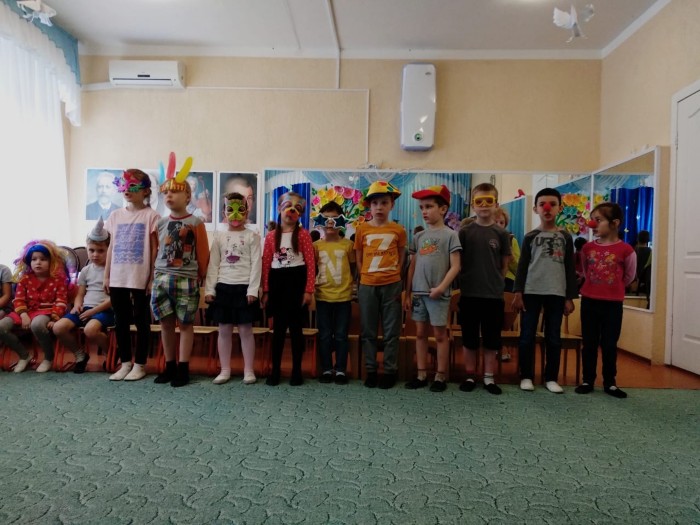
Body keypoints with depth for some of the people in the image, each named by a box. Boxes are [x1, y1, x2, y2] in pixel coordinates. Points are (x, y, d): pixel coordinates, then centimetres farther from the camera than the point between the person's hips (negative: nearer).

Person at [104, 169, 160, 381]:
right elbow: (111, 247, 13)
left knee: (141, 321, 5)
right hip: (118, 277, 5)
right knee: (120, 321, 11)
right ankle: (125, 363, 23)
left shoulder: (151, 216, -3)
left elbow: (154, 249, -5)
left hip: (140, 278, -5)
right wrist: (106, 276, 11)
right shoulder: (115, 216, 11)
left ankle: (140, 364, 15)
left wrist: (152, 278, -9)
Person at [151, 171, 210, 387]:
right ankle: (170, 366, 22)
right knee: (166, 323, 10)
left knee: (185, 323, 3)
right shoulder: (160, 223, 9)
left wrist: (200, 276, 4)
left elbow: (203, 254, -1)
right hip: (161, 278, 5)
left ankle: (183, 368, 10)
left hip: (186, 279, -5)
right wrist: (157, 273, 15)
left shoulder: (195, 223, -5)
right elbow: (156, 251, 16)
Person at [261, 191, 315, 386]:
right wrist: (266, 290, 3)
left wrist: (308, 290, -10)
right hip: (277, 282, 2)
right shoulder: (271, 236, 7)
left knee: (296, 327, 3)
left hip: (296, 281, -2)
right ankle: (275, 371, 16)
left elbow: (310, 264, -3)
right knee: (278, 328, 8)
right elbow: (266, 264, 7)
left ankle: (296, 371, 14)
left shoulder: (303, 234, 0)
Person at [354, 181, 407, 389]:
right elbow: (358, 257, 8)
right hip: (367, 285, 1)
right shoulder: (362, 229, 2)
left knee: (391, 331, 5)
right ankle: (371, 370, 19)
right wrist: (365, 275, -1)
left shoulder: (398, 230, 1)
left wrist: (395, 274, -2)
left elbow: (401, 256, 9)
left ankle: (390, 371, 16)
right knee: (368, 331, 8)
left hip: (391, 285, -1)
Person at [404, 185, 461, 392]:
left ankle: (440, 376, 15)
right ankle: (421, 374, 20)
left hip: (438, 293, -5)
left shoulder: (450, 235, -4)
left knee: (440, 334, 4)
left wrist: (441, 288, -17)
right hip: (418, 292, 5)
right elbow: (412, 266, 12)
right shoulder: (418, 237, 10)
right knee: (420, 333, 10)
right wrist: (408, 293, 9)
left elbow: (455, 266, -9)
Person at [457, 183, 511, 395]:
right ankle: (470, 375, 22)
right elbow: (458, 261, 3)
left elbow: (505, 264, 5)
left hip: (493, 294, 0)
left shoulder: (501, 233, 1)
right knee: (469, 337, 9)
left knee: (491, 338, 9)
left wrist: (494, 282, 2)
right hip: (469, 293, 0)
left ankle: (489, 377, 22)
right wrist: (466, 281, -2)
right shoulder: (465, 231, 0)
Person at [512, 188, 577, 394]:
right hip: (531, 292, -1)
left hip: (556, 293, 2)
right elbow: (522, 266, 2)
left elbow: (570, 269, 8)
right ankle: (526, 376, 12)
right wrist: (518, 293, -6)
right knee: (527, 336, 1)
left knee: (554, 338, 7)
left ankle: (551, 378, 18)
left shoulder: (565, 237, 8)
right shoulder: (530, 237, 4)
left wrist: (570, 297, 3)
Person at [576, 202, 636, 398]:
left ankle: (610, 383, 21)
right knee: (589, 343, 9)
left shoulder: (626, 250, -10)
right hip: (589, 301, 2)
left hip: (613, 303, -2)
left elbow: (629, 276, 5)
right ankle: (588, 380, 20)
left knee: (609, 345, 8)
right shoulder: (588, 247, -1)